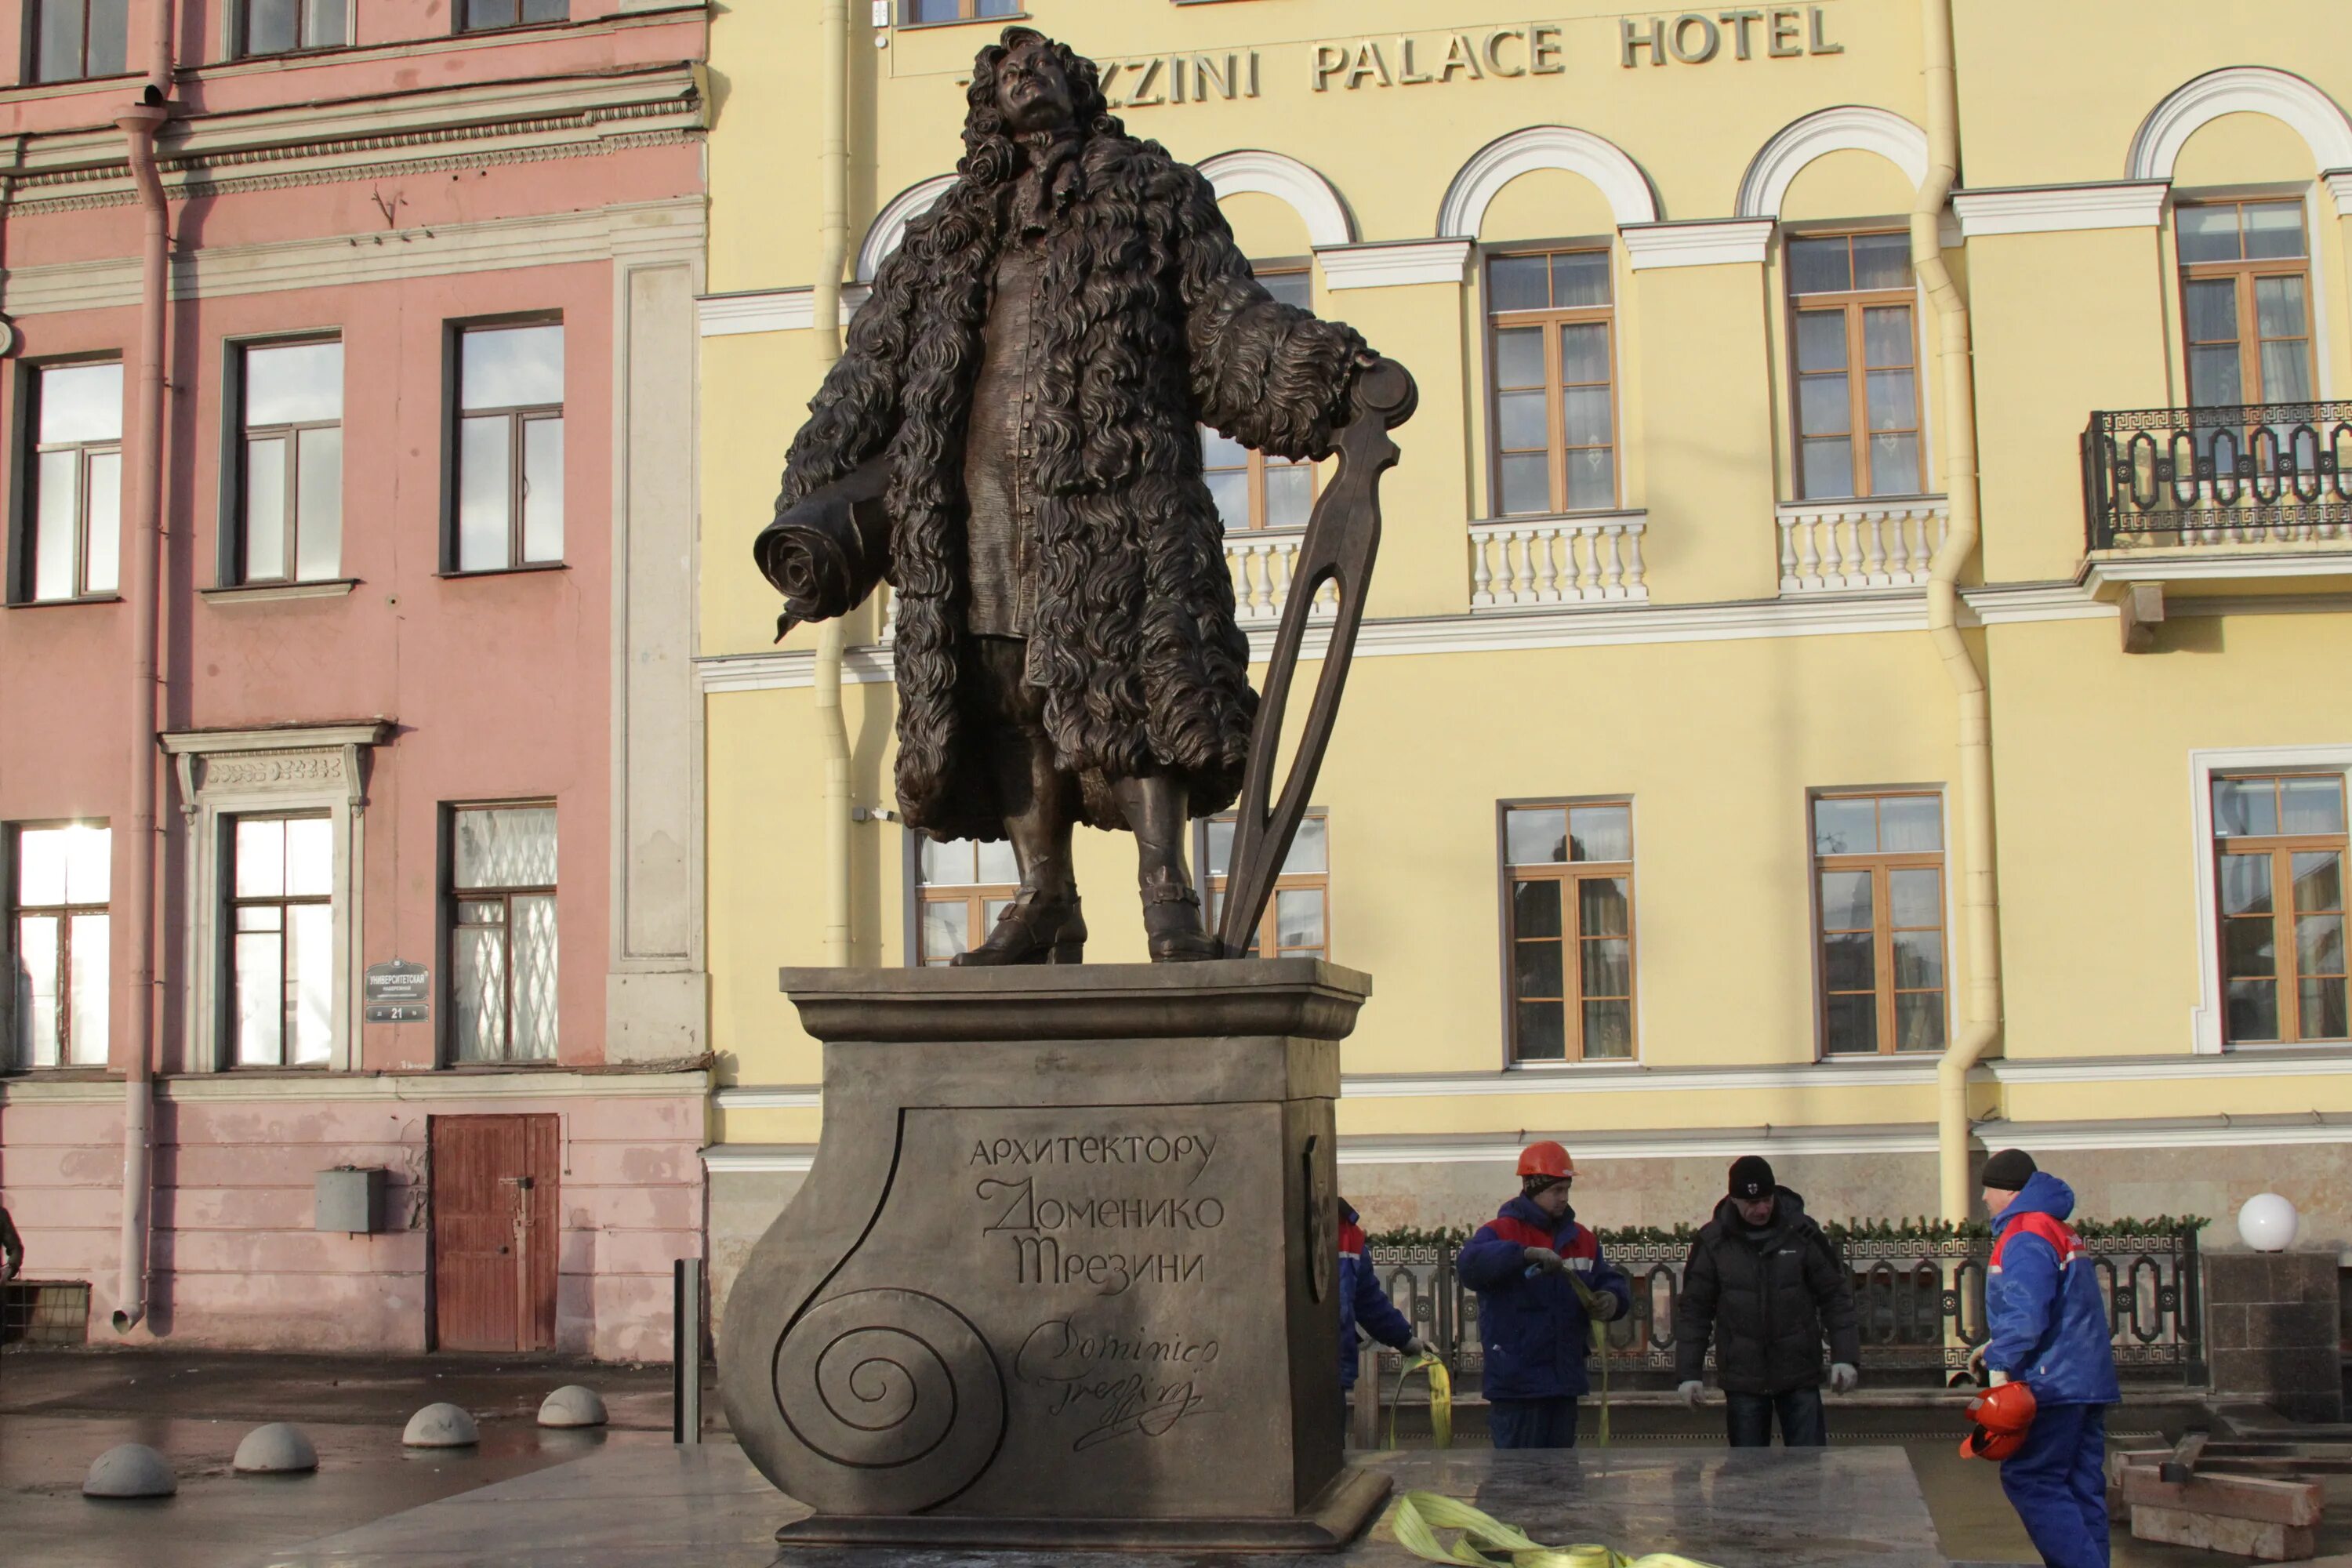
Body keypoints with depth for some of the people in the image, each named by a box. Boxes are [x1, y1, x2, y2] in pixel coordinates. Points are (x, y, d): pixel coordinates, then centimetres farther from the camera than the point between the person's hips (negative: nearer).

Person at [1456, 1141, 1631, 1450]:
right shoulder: (1501, 1232, -7)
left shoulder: (1582, 1239, 14)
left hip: (1565, 1382, 7)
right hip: (1516, 1386, -7)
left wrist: (1612, 1299, -6)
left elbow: (1612, 1283, 19)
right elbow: (1470, 1263, -27)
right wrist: (1528, 1254, -39)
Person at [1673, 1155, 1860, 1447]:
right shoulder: (1712, 1242, -3)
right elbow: (1694, 1310, 1)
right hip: (1742, 1379, 0)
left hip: (1800, 1377, 0)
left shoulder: (1803, 1233, -3)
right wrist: (1689, 1373, -3)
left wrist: (1845, 1357, -7)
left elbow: (1835, 1296, 1)